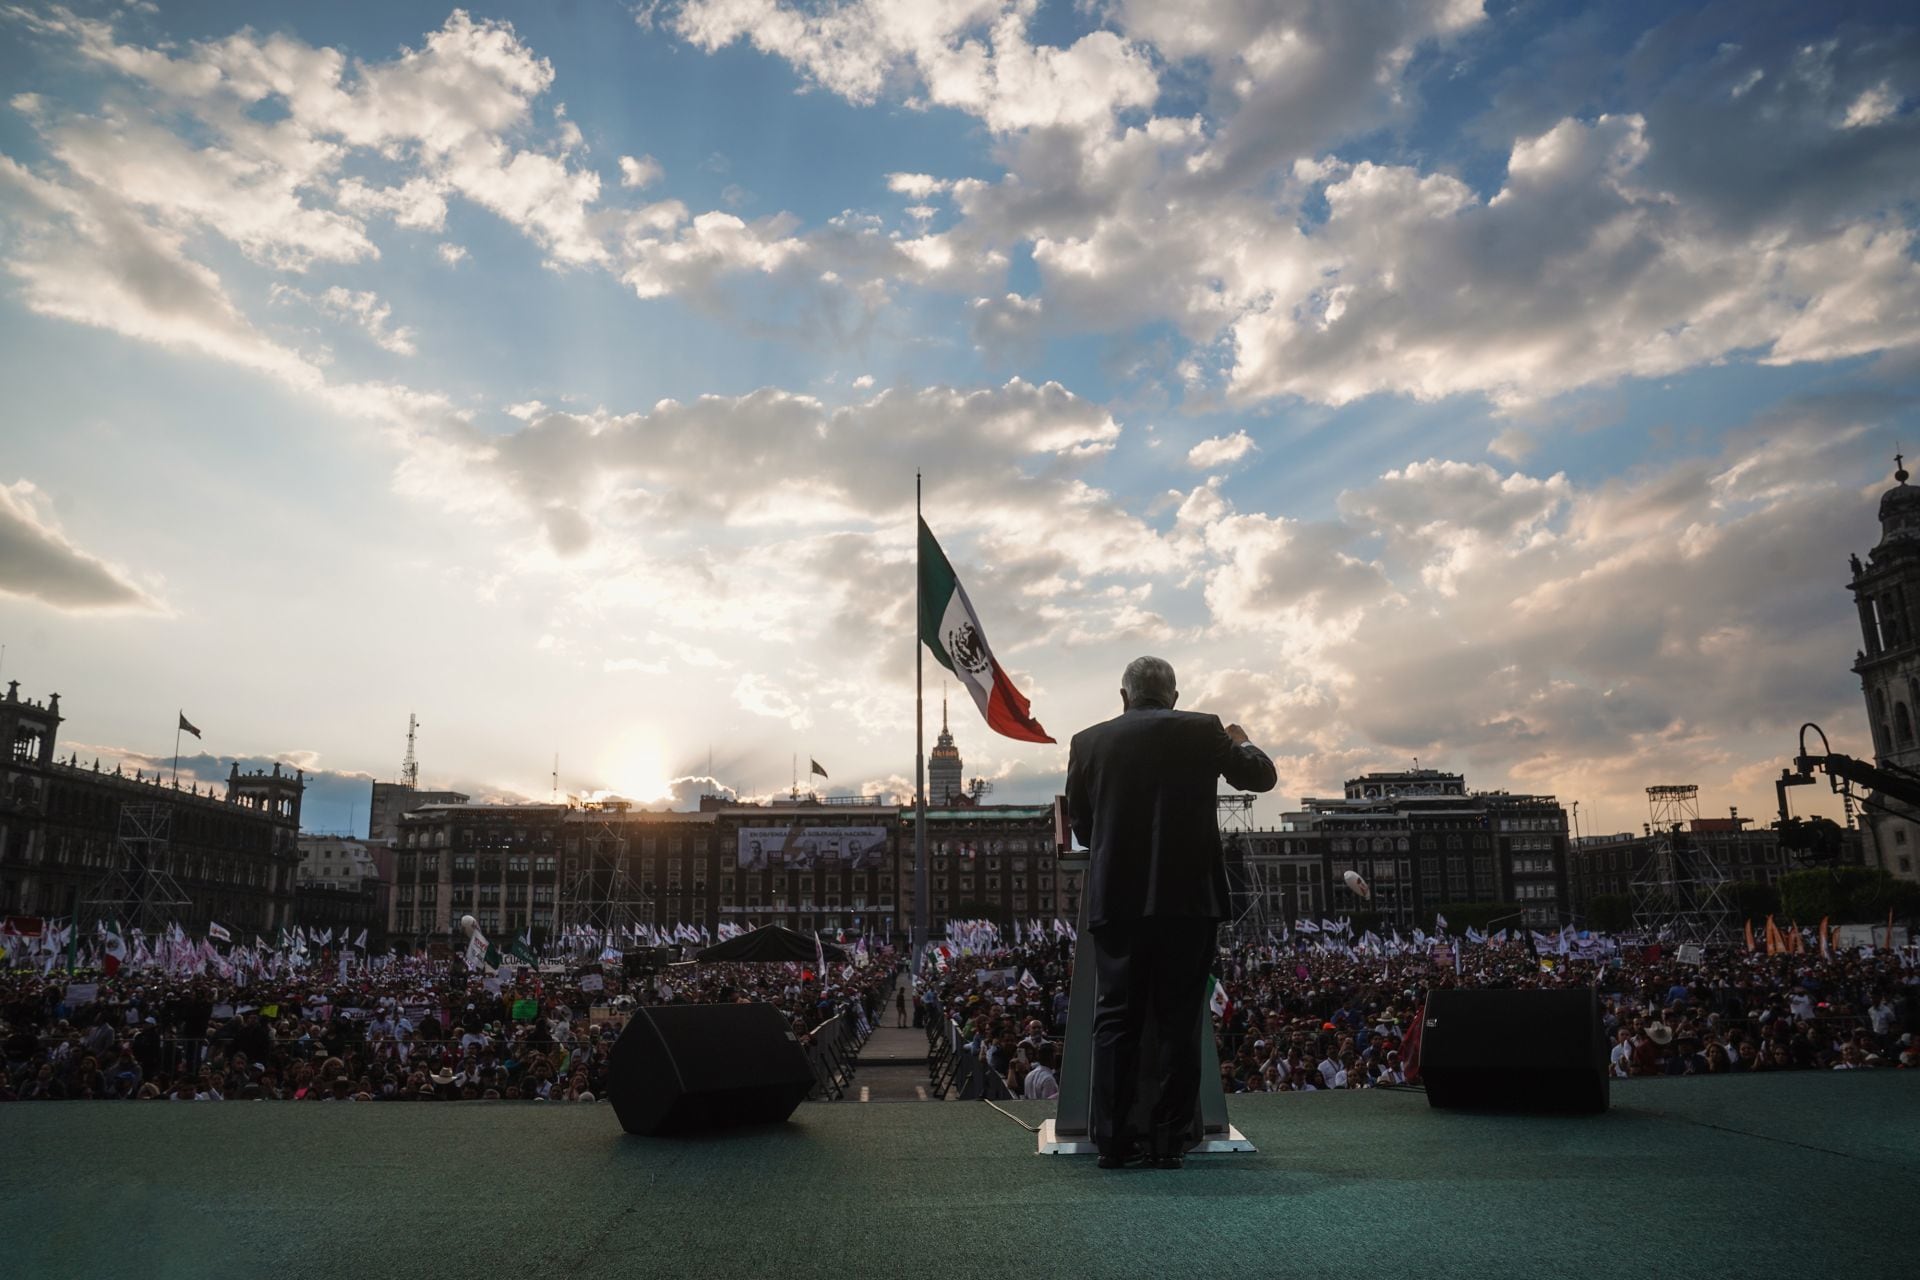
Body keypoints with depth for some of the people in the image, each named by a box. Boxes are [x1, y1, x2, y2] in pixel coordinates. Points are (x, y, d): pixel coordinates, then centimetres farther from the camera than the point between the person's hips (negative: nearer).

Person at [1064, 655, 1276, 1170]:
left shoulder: (1088, 742, 4)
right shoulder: (1201, 731, 0)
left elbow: (1081, 828, 10)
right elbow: (1261, 776, 12)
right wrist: (1241, 742, 32)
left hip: (1116, 900, 1)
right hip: (1187, 898, -1)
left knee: (1116, 1019, 7)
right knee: (1178, 1020, 7)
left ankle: (1113, 1139, 7)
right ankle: (1170, 1138, 10)